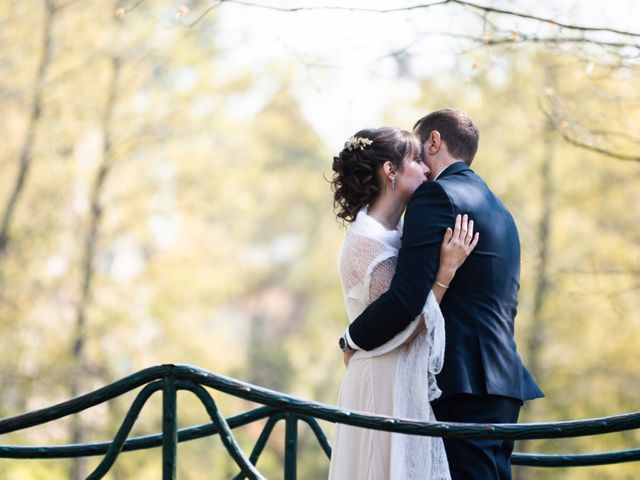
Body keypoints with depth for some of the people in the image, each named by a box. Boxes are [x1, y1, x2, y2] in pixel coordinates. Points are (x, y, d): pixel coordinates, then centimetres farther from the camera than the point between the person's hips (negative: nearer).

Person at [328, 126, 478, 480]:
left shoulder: (394, 231, 12)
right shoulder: (367, 240, -15)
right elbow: (403, 328, -19)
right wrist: (447, 268, -18)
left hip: (409, 381, 9)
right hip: (385, 383, -9)